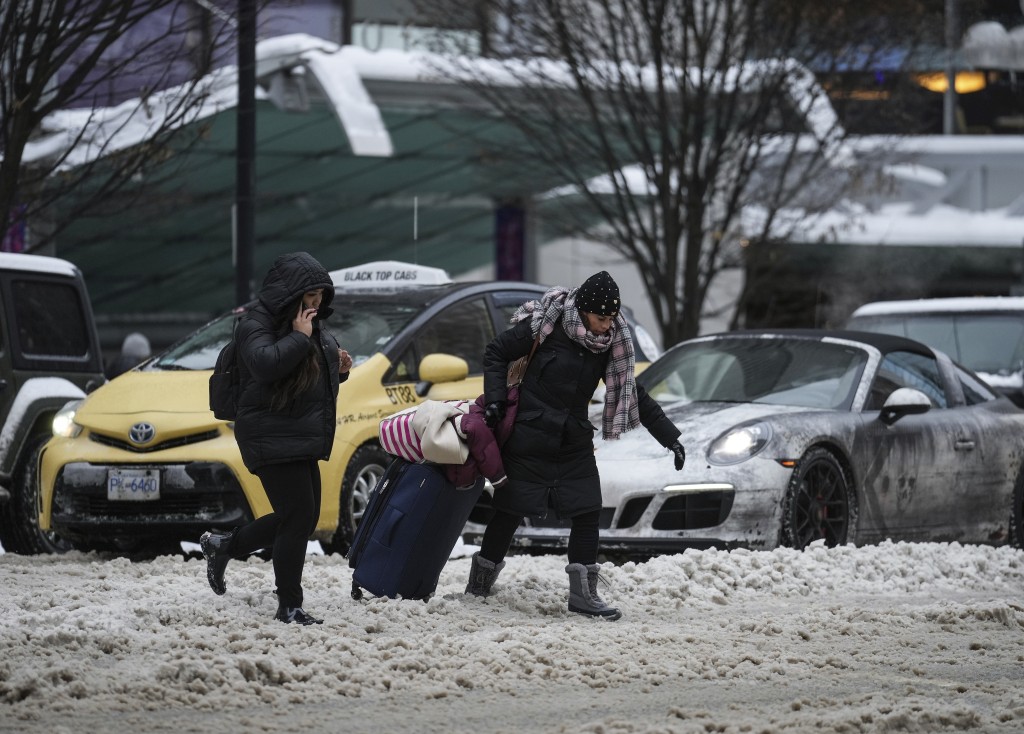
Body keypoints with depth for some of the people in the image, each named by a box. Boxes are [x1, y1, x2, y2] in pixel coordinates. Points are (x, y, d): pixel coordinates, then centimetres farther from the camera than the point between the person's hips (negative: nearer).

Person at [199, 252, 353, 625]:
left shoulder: (313, 328, 17)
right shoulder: (257, 324, -11)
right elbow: (265, 364, -29)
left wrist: (337, 369, 7)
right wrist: (299, 337, -21)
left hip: (303, 440, 9)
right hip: (272, 437, -9)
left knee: (303, 518, 12)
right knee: (299, 516, -12)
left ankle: (223, 544, 29)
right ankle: (289, 607, -6)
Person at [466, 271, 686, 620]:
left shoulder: (611, 344, 0)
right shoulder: (545, 327, -14)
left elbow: (634, 393, 8)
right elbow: (496, 353, -3)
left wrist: (669, 437, 5)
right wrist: (495, 400, -13)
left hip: (575, 442, 5)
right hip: (529, 439, -5)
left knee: (587, 513, -3)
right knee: (511, 511, 1)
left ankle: (583, 593, 2)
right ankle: (479, 583, 17)